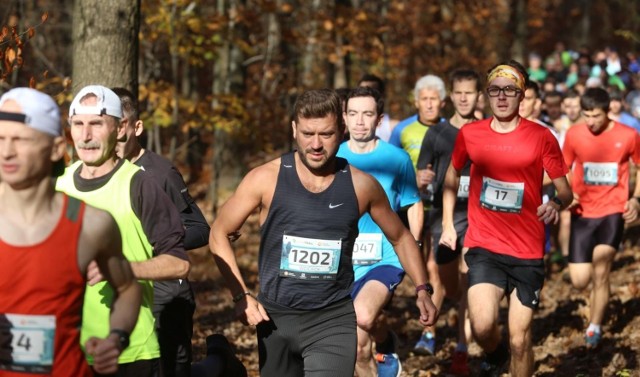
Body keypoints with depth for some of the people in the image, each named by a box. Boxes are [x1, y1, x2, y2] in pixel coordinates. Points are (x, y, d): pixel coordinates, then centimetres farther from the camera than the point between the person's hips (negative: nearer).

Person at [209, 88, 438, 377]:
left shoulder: (361, 185, -3)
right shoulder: (267, 179, -7)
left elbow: (399, 237, 14)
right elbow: (219, 234, 3)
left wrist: (421, 289, 2)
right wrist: (241, 295, -6)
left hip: (334, 321, -1)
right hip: (275, 318, 1)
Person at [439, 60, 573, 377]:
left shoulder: (541, 137, -3)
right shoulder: (469, 134, 2)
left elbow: (565, 190, -2)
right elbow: (451, 176, 19)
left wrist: (557, 202, -25)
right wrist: (447, 224, 13)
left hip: (527, 252, 0)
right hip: (484, 247, 1)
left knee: (519, 339, 2)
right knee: (482, 326, -18)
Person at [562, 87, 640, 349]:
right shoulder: (574, 134, -2)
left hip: (613, 210, -2)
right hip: (583, 212, 2)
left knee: (600, 273, -18)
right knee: (580, 282, 0)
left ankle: (594, 328, 3)